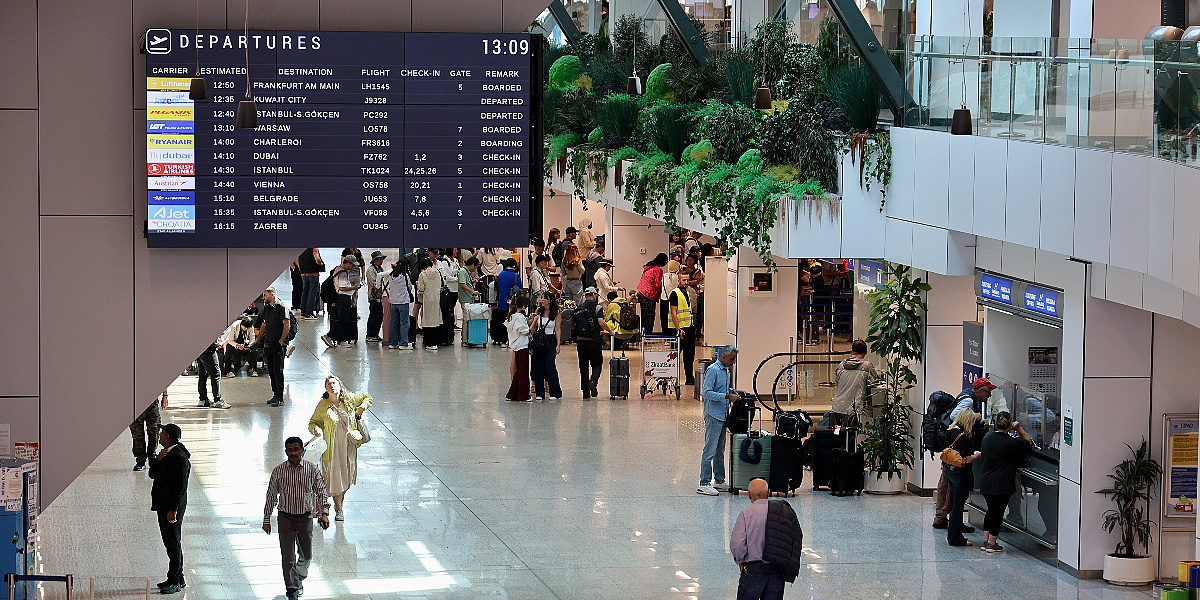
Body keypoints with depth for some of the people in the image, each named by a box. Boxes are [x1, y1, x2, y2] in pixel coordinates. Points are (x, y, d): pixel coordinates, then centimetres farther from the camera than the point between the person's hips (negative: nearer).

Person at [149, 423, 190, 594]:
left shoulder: (179, 458, -20)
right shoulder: (167, 453, 11)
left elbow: (180, 488, -22)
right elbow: (153, 474, 12)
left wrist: (173, 510, -23)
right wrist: (158, 459, -6)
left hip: (172, 506, -10)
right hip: (163, 505, 10)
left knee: (173, 543, -2)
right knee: (169, 542, 15)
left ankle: (176, 582, 6)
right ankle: (177, 579, 23)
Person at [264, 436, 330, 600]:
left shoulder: (311, 469, -4)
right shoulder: (278, 471, -5)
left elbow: (321, 492, 0)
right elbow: (271, 496, 2)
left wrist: (324, 513, -12)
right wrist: (266, 520, 4)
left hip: (305, 517, 1)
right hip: (285, 517, -1)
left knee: (306, 554, 16)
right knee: (288, 556, -5)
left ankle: (299, 578, 42)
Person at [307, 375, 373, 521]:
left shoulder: (350, 399, -2)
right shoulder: (323, 405, -9)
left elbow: (367, 397, 15)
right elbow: (313, 422, 2)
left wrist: (363, 407, -4)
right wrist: (316, 429, -19)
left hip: (349, 444, 3)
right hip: (332, 446, -3)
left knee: (347, 476, 14)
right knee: (335, 477, 1)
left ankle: (340, 502, 37)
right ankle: (338, 509, 15)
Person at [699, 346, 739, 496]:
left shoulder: (726, 371, 15)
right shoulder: (713, 370, -13)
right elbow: (706, 392, -19)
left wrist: (733, 391, 8)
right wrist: (727, 396, -22)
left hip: (723, 415, 9)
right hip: (713, 415, -9)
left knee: (720, 450, 14)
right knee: (710, 450, -9)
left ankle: (719, 480, 22)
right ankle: (704, 484, -8)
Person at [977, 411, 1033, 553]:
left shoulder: (988, 437, 2)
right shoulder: (1011, 443, -15)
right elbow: (1028, 443, 1)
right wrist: (1019, 429, -1)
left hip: (986, 481, 6)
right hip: (1002, 483, -6)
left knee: (991, 510, 18)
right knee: (998, 511, 4)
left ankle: (985, 541, 21)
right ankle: (992, 543, 8)